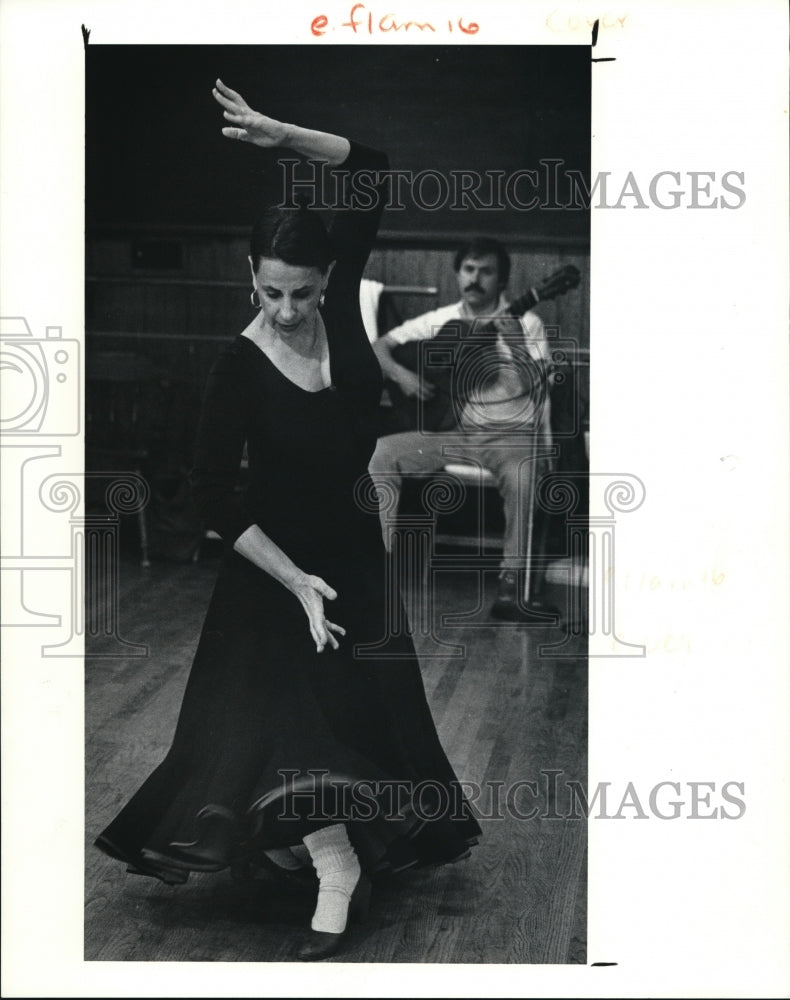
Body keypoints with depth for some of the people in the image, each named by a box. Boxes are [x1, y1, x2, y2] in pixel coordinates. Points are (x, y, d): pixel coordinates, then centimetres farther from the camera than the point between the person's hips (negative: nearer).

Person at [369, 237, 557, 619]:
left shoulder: (525, 323, 2)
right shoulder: (440, 321, 10)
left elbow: (537, 387, -10)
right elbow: (380, 346, 13)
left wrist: (516, 345, -26)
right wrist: (400, 374, -8)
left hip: (509, 433, -3)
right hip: (449, 428, 4)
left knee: (522, 476, -37)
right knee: (379, 453, -18)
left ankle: (515, 585, -27)